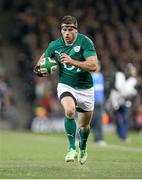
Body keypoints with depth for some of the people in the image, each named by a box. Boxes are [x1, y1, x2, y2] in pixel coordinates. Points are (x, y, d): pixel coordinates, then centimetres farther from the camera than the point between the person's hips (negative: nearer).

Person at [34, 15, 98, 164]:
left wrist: (71, 61, -36)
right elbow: (44, 57, 15)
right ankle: (72, 148, -19)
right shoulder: (55, 45, -7)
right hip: (66, 86, 0)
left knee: (84, 126, 13)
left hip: (85, 88, 0)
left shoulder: (85, 42, -18)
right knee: (70, 111, -32)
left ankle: (83, 148, 45)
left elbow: (93, 66, -27)